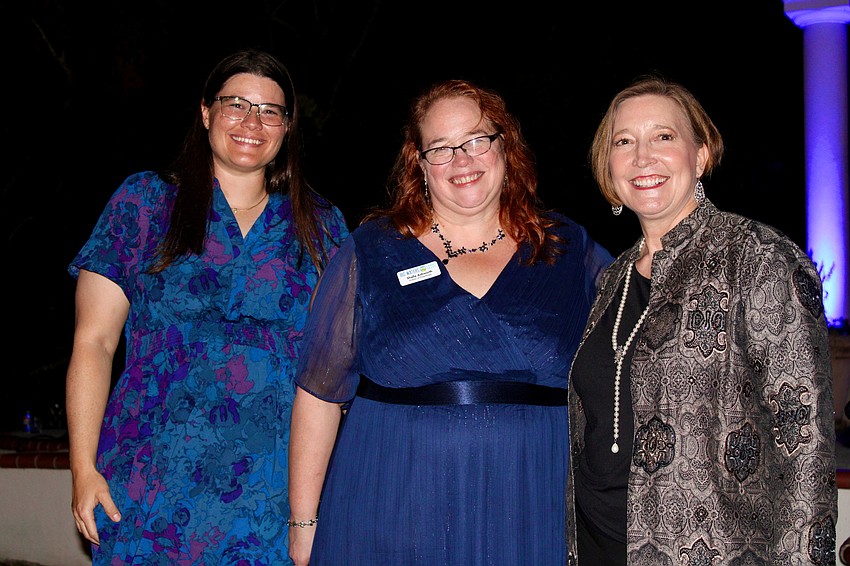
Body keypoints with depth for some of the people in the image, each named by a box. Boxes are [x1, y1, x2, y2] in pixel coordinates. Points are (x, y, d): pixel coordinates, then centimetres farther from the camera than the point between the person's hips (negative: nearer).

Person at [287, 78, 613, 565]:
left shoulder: (572, 252, 5)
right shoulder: (370, 252, 3)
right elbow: (320, 391, 3)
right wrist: (303, 522, 0)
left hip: (533, 525, 1)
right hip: (392, 524, -1)